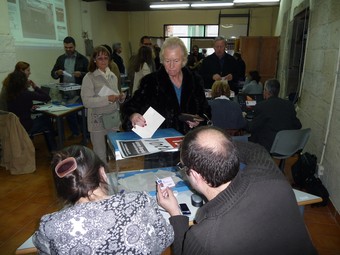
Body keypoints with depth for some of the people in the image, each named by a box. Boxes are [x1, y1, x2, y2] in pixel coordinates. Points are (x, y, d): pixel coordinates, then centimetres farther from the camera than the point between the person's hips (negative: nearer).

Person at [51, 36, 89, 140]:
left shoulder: (82, 59, -1)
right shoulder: (60, 58, 11)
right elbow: (52, 74, 11)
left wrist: (81, 74, -23)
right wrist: (57, 73, -12)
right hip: (65, 92, 4)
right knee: (69, 113, 12)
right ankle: (75, 132, 27)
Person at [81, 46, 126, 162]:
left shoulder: (113, 76, 10)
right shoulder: (89, 77, -8)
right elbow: (86, 101, -16)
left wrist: (121, 97, -3)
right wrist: (107, 99, -24)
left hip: (114, 119, 5)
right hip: (98, 121, -5)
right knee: (100, 154, 5)